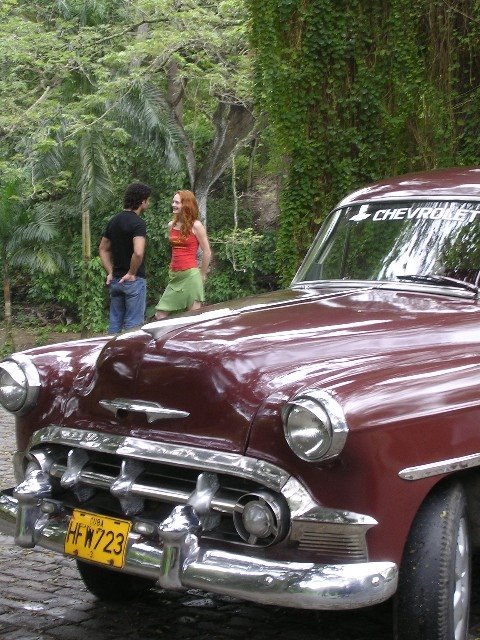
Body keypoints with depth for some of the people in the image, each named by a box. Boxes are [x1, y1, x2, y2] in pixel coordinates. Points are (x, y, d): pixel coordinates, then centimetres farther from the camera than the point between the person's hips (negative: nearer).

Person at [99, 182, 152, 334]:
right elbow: (138, 253, -30)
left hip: (115, 280, 7)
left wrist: (110, 273, 13)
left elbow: (103, 249, 16)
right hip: (133, 280, -7)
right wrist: (132, 273, -16)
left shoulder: (114, 221, 9)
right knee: (133, 324, 0)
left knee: (115, 322, 14)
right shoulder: (138, 223, -16)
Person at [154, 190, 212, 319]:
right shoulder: (171, 225, 11)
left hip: (190, 275, -6)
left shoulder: (196, 226, -6)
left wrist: (202, 275, 2)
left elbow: (207, 252, -4)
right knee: (160, 315, 1)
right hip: (174, 276, 6)